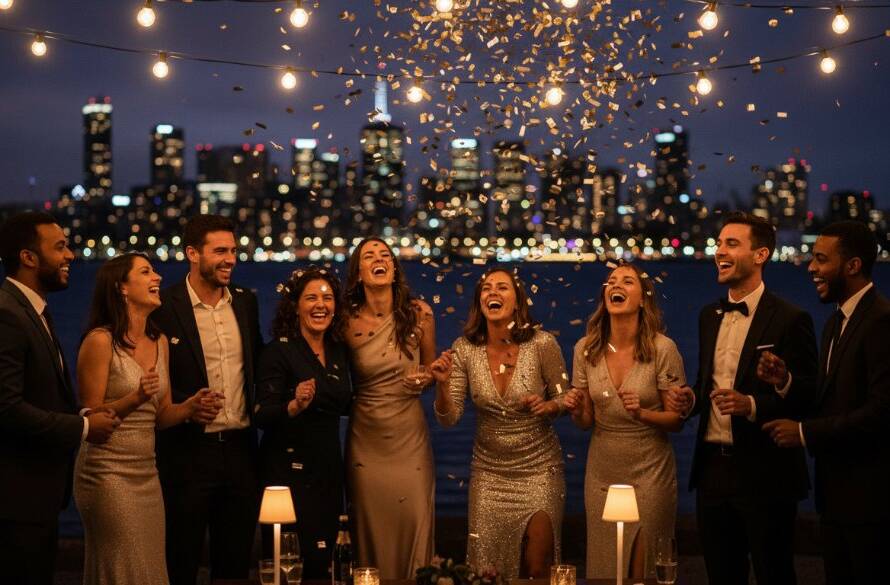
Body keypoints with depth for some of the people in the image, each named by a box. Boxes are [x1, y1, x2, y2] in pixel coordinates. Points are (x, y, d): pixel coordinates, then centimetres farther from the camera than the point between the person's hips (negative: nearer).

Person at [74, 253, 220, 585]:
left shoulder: (160, 342, 12)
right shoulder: (100, 341, -10)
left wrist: (191, 408, -4)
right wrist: (135, 398, -24)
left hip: (147, 472, 7)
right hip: (109, 472, -7)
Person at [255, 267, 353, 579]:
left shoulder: (340, 351, 8)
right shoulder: (279, 351, -10)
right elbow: (262, 416, -16)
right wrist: (295, 406, -33)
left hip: (329, 468, 6)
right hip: (290, 469, -6)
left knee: (322, 560, 8)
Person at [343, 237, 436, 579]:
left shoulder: (418, 314, -3)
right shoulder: (348, 321, -4)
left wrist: (424, 380, -9)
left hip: (410, 435, 0)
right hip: (366, 438, 0)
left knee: (415, 519, -3)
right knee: (370, 524, 4)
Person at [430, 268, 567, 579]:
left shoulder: (542, 344, -13)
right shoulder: (465, 349, -7)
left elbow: (564, 399, -1)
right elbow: (449, 418, -6)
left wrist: (548, 406, -22)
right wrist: (442, 384, -24)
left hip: (538, 467, -2)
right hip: (489, 469, 2)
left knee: (536, 567, -5)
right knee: (487, 566, 7)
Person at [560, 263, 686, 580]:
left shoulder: (662, 349, -13)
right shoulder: (586, 349, -2)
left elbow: (677, 419, -7)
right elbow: (586, 421, 7)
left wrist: (643, 414, -25)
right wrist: (576, 410, -15)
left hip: (649, 471, -3)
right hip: (602, 471, 3)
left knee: (645, 566, 6)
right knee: (603, 565, 13)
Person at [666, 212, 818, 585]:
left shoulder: (790, 319, -10)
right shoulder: (709, 316, 12)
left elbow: (807, 396, -12)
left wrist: (752, 405, -24)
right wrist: (691, 398, 0)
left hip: (764, 474, -6)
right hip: (713, 467, 7)